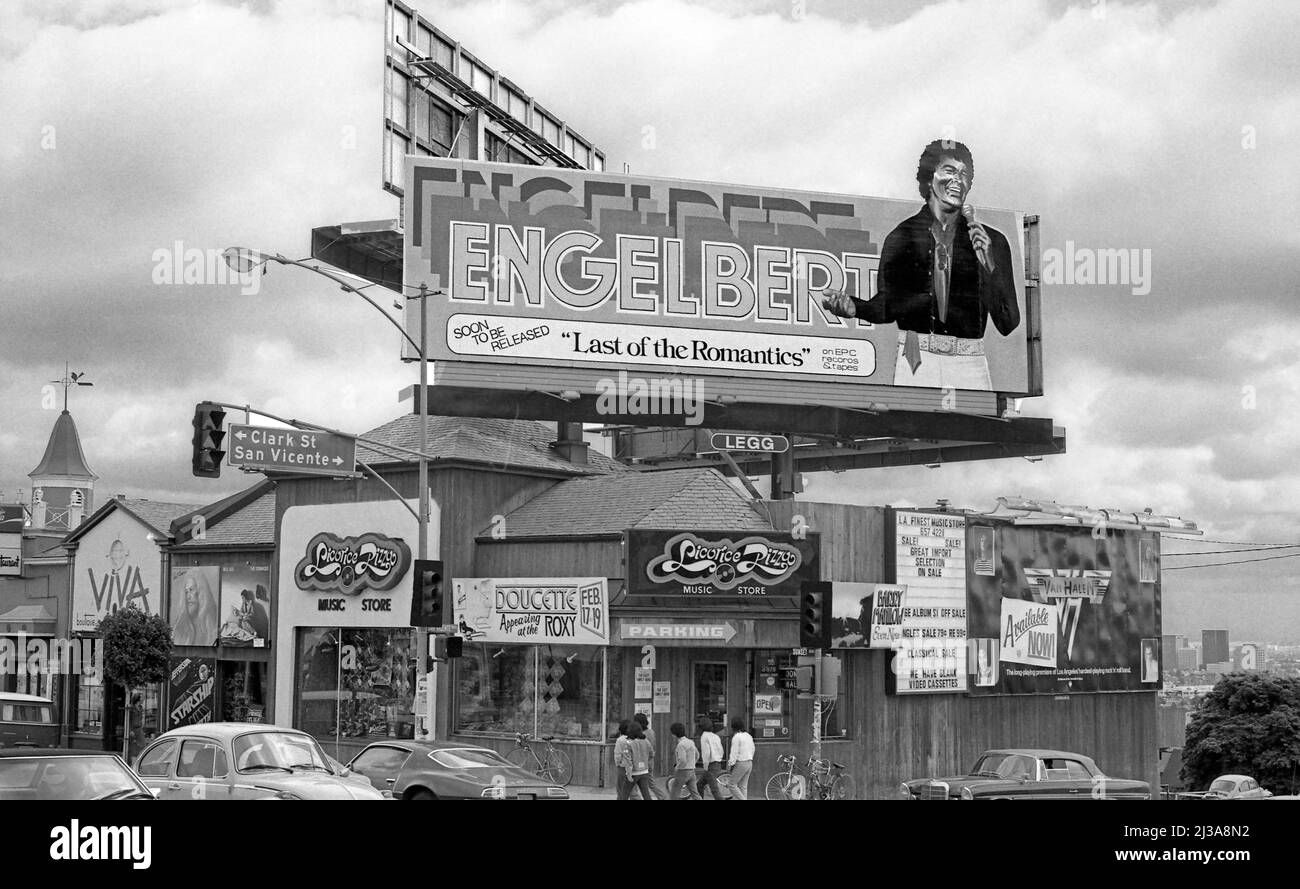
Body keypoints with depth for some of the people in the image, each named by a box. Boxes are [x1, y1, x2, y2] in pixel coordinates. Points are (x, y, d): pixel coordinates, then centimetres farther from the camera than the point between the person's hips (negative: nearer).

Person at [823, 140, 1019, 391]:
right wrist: (854, 308, -6)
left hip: (969, 366, 1)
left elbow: (1007, 324, 3)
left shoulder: (993, 241, 5)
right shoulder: (902, 237, 4)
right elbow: (887, 307, 13)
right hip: (916, 361, -1)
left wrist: (989, 266, -8)